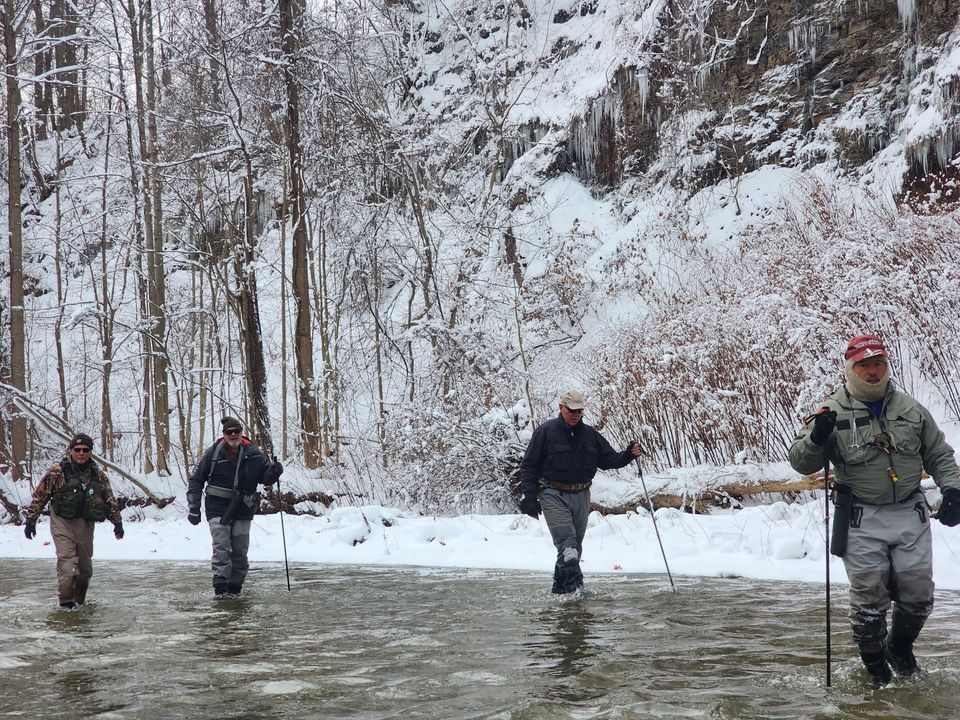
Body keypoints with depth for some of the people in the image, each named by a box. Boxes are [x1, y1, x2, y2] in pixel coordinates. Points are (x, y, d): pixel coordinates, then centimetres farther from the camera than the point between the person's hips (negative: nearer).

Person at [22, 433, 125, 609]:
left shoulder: (98, 475, 4)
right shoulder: (57, 472, -7)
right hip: (63, 523, -4)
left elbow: (110, 499, 12)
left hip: (86, 525, 4)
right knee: (67, 561, -15)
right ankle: (66, 601, -3)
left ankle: (79, 599, 31)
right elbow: (40, 496, -2)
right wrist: (31, 520, -2)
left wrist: (117, 522, 11)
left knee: (85, 566, 12)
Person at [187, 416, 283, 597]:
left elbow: (265, 478, 11)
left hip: (243, 511, 3)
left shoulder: (253, 453, 2)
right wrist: (193, 508, -2)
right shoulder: (214, 453, -4)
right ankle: (220, 586, -13)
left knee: (240, 551, 7)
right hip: (218, 509, -3)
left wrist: (274, 471, -13)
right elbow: (196, 480, 3)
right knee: (221, 548, -12)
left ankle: (235, 587, 18)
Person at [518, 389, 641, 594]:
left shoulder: (589, 434, 10)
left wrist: (629, 455, -7)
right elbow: (528, 466, -4)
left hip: (581, 496, 6)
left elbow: (608, 459, 12)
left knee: (575, 544, 10)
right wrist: (529, 497, -11)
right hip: (554, 495, -6)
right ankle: (574, 584, -21)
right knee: (567, 540, -17)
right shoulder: (546, 432, -4)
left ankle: (561, 586, 21)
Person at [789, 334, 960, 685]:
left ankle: (901, 648, 37)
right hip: (862, 523, -3)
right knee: (869, 600, 2)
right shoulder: (833, 413, -4)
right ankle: (875, 663, 26)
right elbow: (801, 463, -5)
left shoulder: (911, 409, 5)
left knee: (918, 597, 9)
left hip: (911, 516, 3)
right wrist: (816, 437, -24)